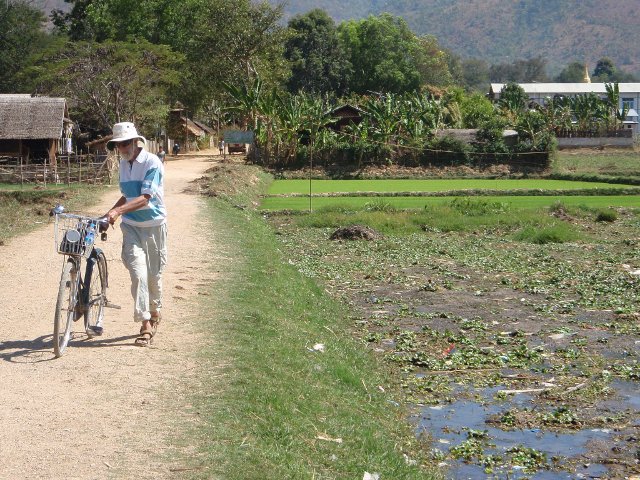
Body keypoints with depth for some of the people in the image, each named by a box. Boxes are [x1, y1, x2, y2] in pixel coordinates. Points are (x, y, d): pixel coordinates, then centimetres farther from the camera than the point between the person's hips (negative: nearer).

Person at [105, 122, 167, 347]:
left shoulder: (152, 163, -13)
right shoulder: (123, 164, 8)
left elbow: (145, 198, -23)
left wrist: (118, 211, -33)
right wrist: (110, 213, 11)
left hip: (153, 225, -4)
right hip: (131, 225, 4)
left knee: (153, 273, 8)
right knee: (137, 271, -11)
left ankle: (155, 313, 32)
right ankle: (146, 324, -13)